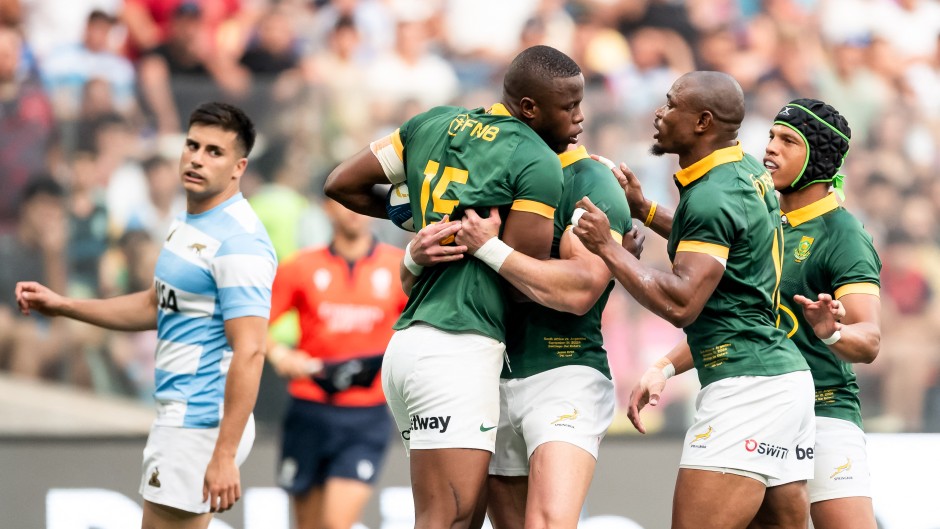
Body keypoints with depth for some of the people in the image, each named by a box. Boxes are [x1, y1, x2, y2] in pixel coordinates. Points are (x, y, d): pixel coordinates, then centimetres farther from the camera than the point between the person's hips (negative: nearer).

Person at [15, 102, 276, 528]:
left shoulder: (239, 241, -18)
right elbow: (156, 306, 27)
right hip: (177, 414, 10)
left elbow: (249, 353, -24)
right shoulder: (188, 223, 13)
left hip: (201, 426, -10)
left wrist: (224, 456, -28)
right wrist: (62, 305, 22)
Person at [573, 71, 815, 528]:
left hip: (744, 384, -11)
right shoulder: (747, 172, 15)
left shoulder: (711, 196, -14)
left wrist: (607, 247, -15)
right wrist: (642, 210, 30)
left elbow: (680, 304, -22)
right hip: (789, 375, 11)